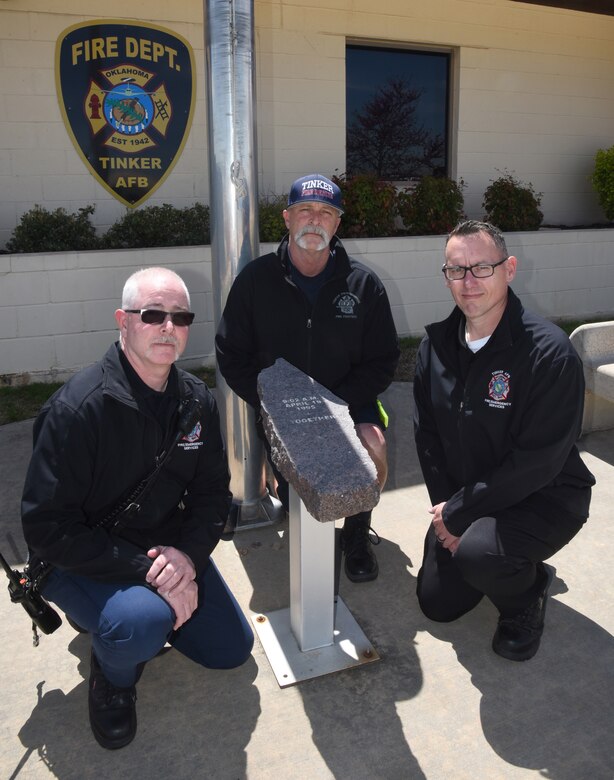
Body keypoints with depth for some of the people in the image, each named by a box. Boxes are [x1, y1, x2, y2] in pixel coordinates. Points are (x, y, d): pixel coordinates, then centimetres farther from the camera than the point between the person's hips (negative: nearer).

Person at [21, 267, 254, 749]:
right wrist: (146, 572, -30)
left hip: (167, 549, 7)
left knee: (231, 648, 11)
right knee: (142, 623, -36)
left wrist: (189, 554, -20)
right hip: (81, 561, -6)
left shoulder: (197, 401, -6)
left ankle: (126, 609, 30)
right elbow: (48, 527, -26)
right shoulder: (78, 408, -26)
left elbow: (213, 492, 0)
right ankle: (113, 677, 3)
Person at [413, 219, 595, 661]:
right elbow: (427, 434, 1)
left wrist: (459, 512, -21)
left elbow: (537, 462, -26)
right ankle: (516, 568, 37)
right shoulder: (437, 345, -4)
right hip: (461, 499, 6)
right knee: (437, 603, 11)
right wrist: (445, 507, -8)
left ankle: (526, 600, 1)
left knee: (477, 551, -35)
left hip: (545, 498, -6)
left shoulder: (549, 352, -25)